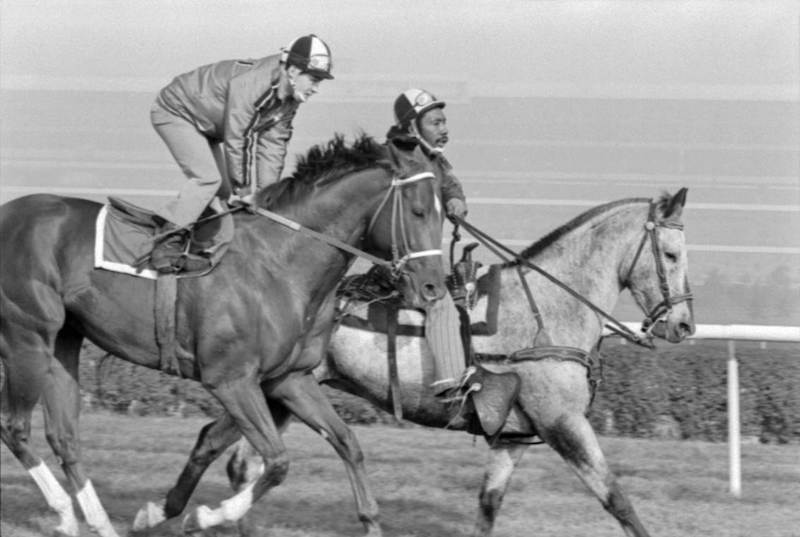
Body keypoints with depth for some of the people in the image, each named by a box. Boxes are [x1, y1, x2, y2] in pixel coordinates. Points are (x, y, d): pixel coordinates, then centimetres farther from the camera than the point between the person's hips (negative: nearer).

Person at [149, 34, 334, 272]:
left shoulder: (289, 100, -9)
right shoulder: (249, 84, -37)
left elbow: (272, 146, -4)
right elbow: (236, 141, -31)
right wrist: (242, 188, -21)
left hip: (207, 126, 9)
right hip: (175, 112, -9)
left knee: (223, 187, 5)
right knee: (207, 177, -22)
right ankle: (167, 243, -20)